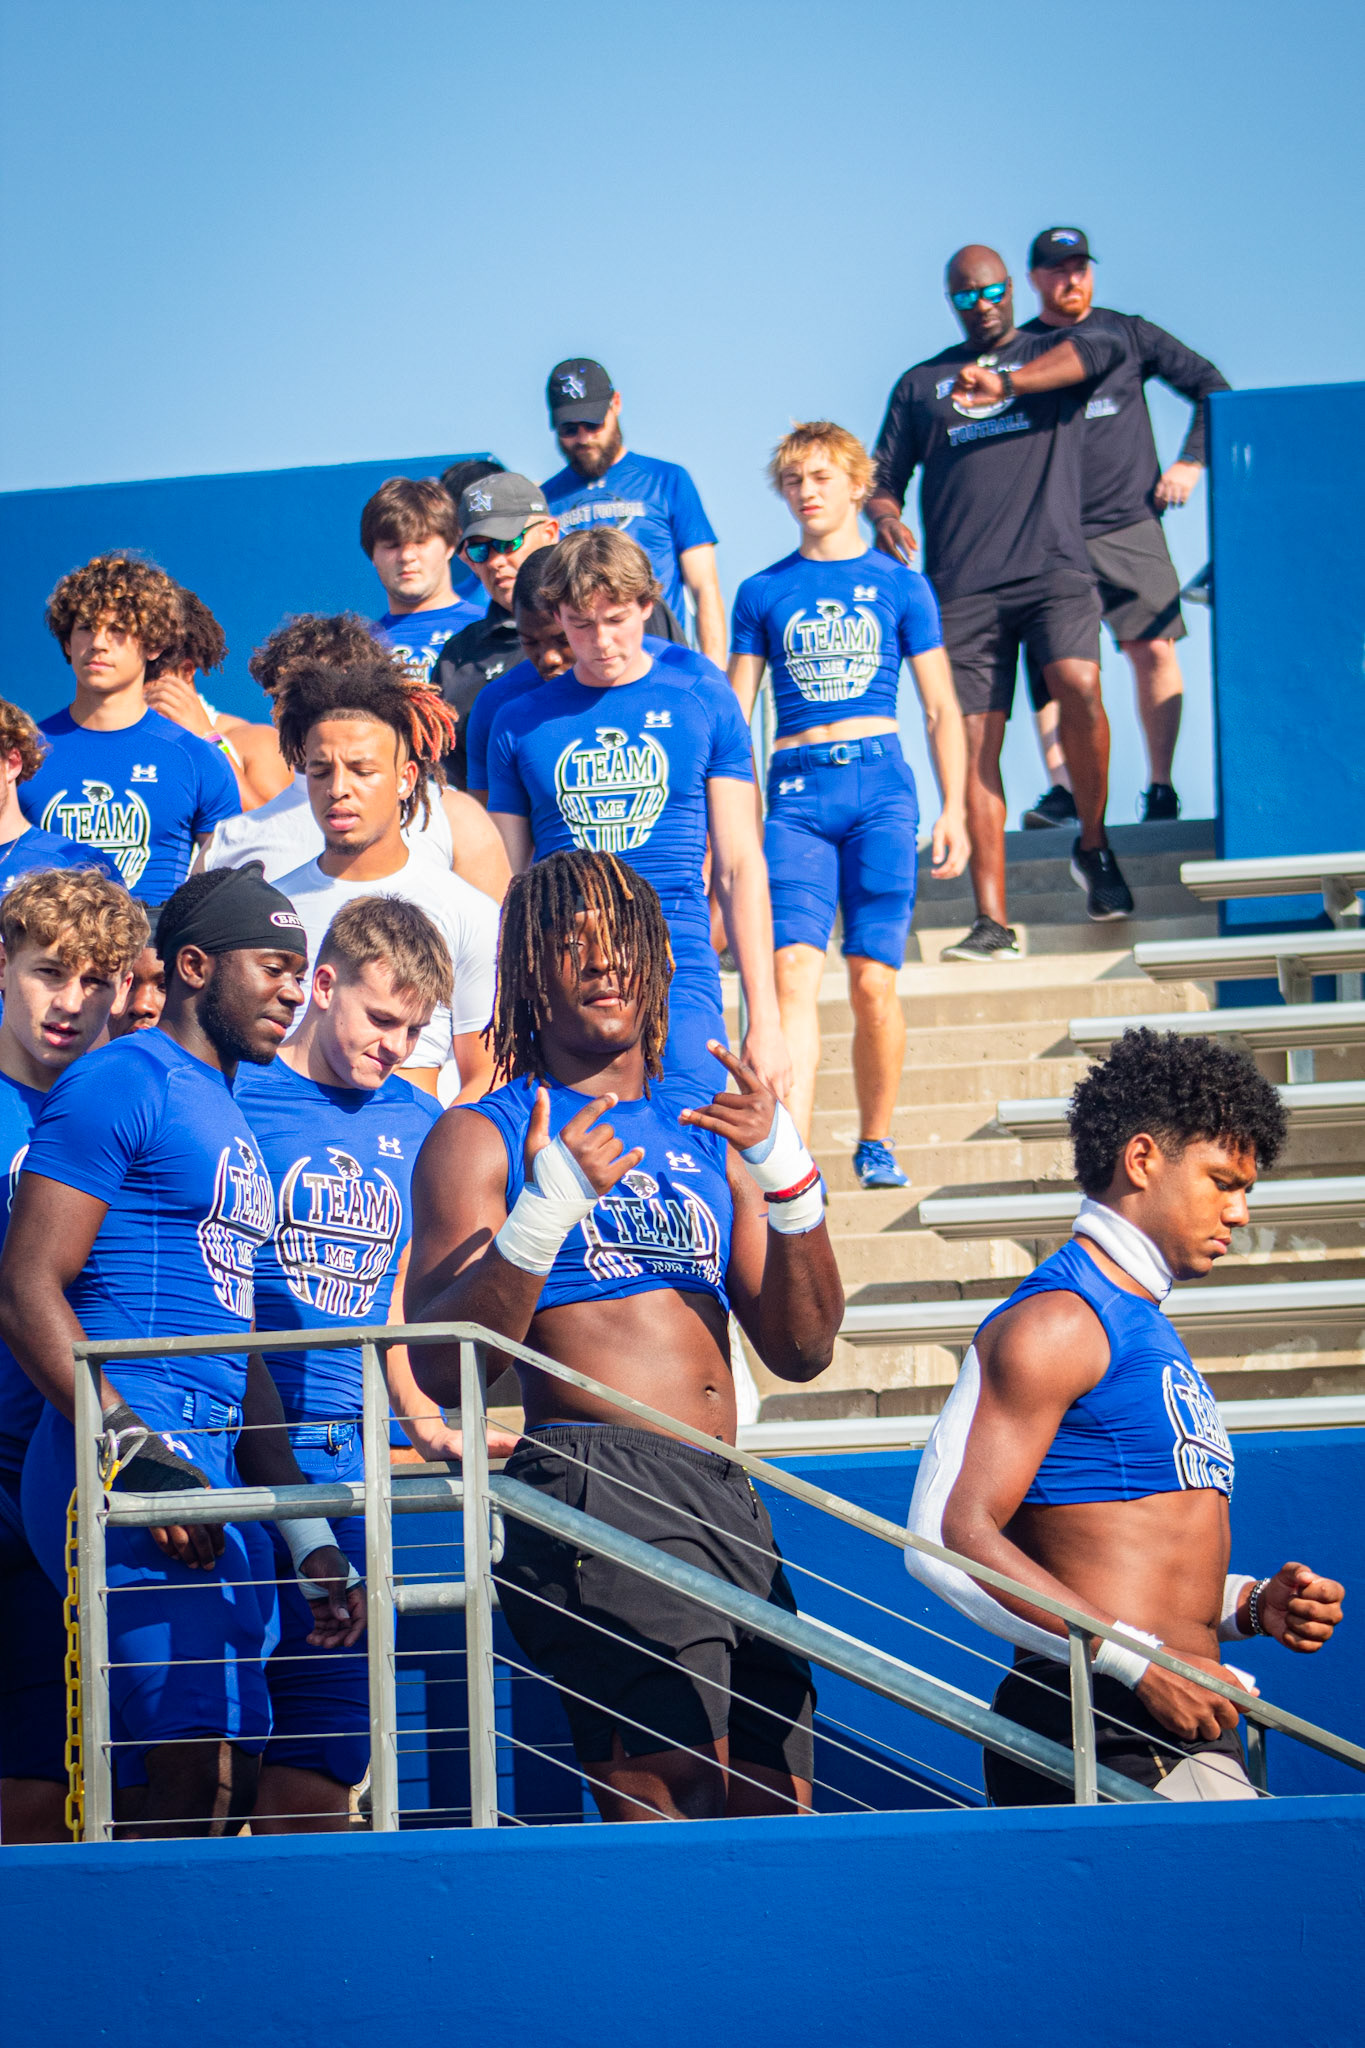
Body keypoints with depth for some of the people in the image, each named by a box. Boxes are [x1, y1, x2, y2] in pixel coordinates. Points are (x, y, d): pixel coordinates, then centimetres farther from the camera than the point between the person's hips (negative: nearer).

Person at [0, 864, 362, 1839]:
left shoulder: (229, 1123, 24)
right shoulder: (123, 1083, -4)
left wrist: (310, 1533, 21)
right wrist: (141, 1455, -21)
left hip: (218, 1469, 10)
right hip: (126, 1455, -10)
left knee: (229, 1776, 7)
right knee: (183, 1762, -18)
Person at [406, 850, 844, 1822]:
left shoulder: (705, 1138, 23)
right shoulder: (480, 1138, 7)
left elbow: (803, 1351, 15)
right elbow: (442, 1369, -5)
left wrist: (786, 1176, 2)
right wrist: (547, 1207, -16)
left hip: (728, 1503, 6)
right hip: (591, 1478, -6)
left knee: (776, 1811, -1)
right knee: (675, 1794, -21)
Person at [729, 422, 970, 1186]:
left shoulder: (900, 586, 9)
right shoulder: (763, 593, 13)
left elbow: (942, 708, 11)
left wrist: (955, 810, 3)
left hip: (880, 784, -1)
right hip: (796, 788, 1)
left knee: (874, 980, -5)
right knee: (795, 967, -15)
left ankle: (877, 1143, 11)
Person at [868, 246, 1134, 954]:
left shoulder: (1053, 356, 15)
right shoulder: (920, 384, 22)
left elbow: (1101, 349, -9)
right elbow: (883, 477, 22)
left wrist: (1006, 383, -22)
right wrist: (885, 516, -3)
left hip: (1051, 566, -2)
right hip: (960, 586, 2)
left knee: (1079, 686, -25)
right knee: (975, 741, -5)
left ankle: (1093, 844, -1)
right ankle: (991, 921, -5)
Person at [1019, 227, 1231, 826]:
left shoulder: (1128, 334, 9)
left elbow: (1211, 387, 13)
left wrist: (1190, 462, 3)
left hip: (1128, 526, 0)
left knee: (1153, 647, -9)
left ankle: (1160, 788, -3)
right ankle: (1062, 790, -12)